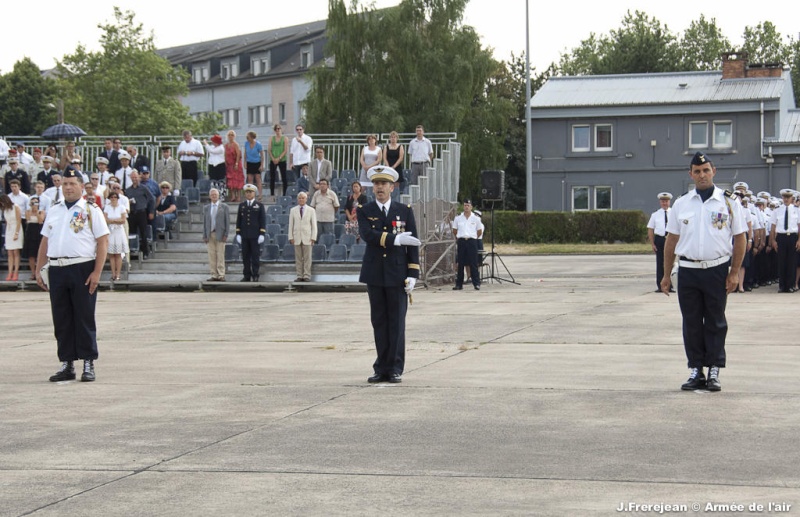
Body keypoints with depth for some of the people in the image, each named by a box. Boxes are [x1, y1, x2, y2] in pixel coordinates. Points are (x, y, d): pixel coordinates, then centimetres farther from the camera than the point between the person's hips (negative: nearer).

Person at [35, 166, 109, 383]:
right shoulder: (54, 211, 15)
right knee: (61, 320, 7)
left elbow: (102, 242, -5)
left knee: (84, 318, -1)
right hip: (57, 269, 5)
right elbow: (45, 242, 18)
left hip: (82, 270, -5)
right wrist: (39, 270, 11)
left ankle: (88, 365, 7)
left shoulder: (91, 211, 0)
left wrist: (96, 273, -13)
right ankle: (66, 364, 15)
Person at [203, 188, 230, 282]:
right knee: (211, 256, 1)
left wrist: (225, 235, -7)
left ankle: (221, 275, -3)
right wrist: (205, 236, 4)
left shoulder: (224, 207, 5)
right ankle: (214, 275, 4)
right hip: (210, 234, 3)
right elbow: (204, 223, 12)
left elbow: (227, 221, 1)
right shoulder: (206, 208, 13)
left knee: (220, 256, -5)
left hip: (220, 234, -3)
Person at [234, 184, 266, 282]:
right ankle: (247, 276, 8)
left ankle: (255, 276, 2)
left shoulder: (260, 205, 4)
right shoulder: (241, 205, 12)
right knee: (245, 256, 3)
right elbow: (238, 220, 11)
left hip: (255, 236, -3)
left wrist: (262, 234, -8)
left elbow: (263, 221, 0)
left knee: (255, 256, -2)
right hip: (244, 236, 3)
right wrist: (238, 234, 4)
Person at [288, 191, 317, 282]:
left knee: (307, 258, -1)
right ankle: (299, 276, 6)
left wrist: (313, 237, -4)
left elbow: (314, 225, 4)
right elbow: (291, 225, 7)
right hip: (297, 237, 1)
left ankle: (307, 276, 2)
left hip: (307, 238, -1)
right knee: (298, 258, 3)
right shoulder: (293, 210, 8)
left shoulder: (311, 210, 5)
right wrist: (291, 237, 0)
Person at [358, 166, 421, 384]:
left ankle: (395, 369, 4)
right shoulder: (364, 211, 4)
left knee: (397, 322, -1)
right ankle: (381, 368, 11)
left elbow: (413, 245, 2)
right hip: (374, 274, 1)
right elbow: (367, 235, -15)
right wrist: (396, 239, -24)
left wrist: (412, 274, -6)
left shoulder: (405, 211, 5)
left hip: (397, 275, -1)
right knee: (379, 322, 6)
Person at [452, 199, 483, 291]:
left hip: (472, 241, -2)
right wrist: (459, 239, 13)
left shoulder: (476, 218, 3)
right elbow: (454, 231, 17)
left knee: (473, 264, -4)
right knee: (460, 264, 3)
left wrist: (473, 238, 10)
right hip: (461, 242, 2)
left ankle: (476, 283, 0)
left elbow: (480, 232, 10)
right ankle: (459, 284, 7)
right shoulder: (458, 218, 7)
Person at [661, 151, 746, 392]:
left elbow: (739, 238, 1)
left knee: (715, 322, 3)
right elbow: (671, 240, 11)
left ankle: (714, 372, 9)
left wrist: (734, 273, -5)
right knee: (691, 322, 5)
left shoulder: (729, 202, 1)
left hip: (717, 271, -2)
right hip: (688, 271, 2)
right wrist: (666, 275, 7)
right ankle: (696, 370, 13)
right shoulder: (681, 204, 8)